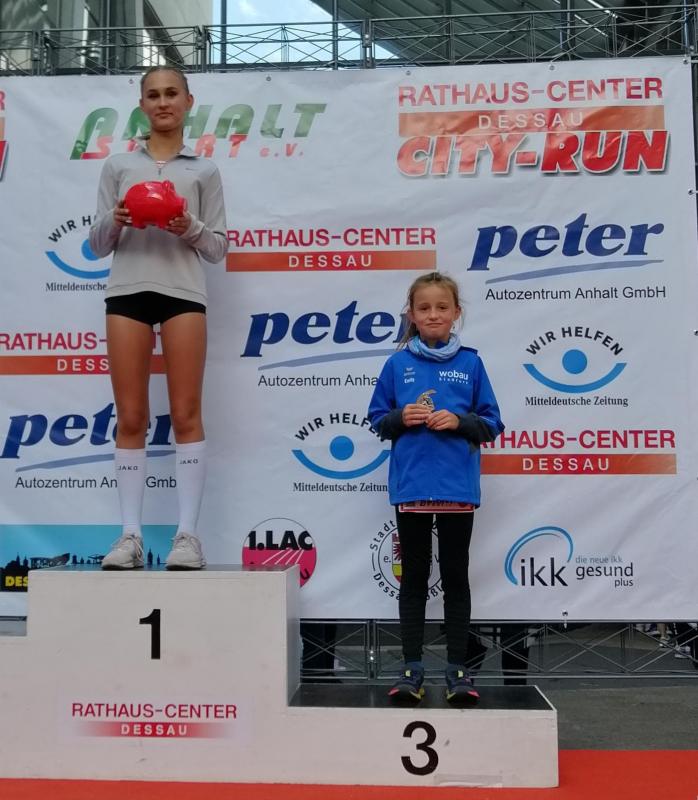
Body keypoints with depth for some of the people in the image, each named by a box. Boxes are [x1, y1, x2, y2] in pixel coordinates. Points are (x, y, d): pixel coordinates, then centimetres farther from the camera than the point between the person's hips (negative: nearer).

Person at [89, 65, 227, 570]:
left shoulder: (204, 170, 12)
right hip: (127, 292, 1)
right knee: (131, 418, -1)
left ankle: (187, 533, -1)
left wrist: (190, 228, -10)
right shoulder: (118, 166, 15)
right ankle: (131, 535, 4)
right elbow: (97, 247, 13)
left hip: (183, 293, -1)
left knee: (186, 415, -5)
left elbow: (219, 248, 9)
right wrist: (114, 221, -7)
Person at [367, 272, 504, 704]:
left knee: (456, 576, 7)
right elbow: (378, 420, 8)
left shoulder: (470, 363, 3)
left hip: (457, 486, 0)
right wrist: (400, 417, -12)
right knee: (414, 577, 8)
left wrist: (459, 421, -14)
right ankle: (412, 668, 17)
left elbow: (491, 424, 4)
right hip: (411, 486, 1)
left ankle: (458, 668, 16)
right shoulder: (398, 364, 4)